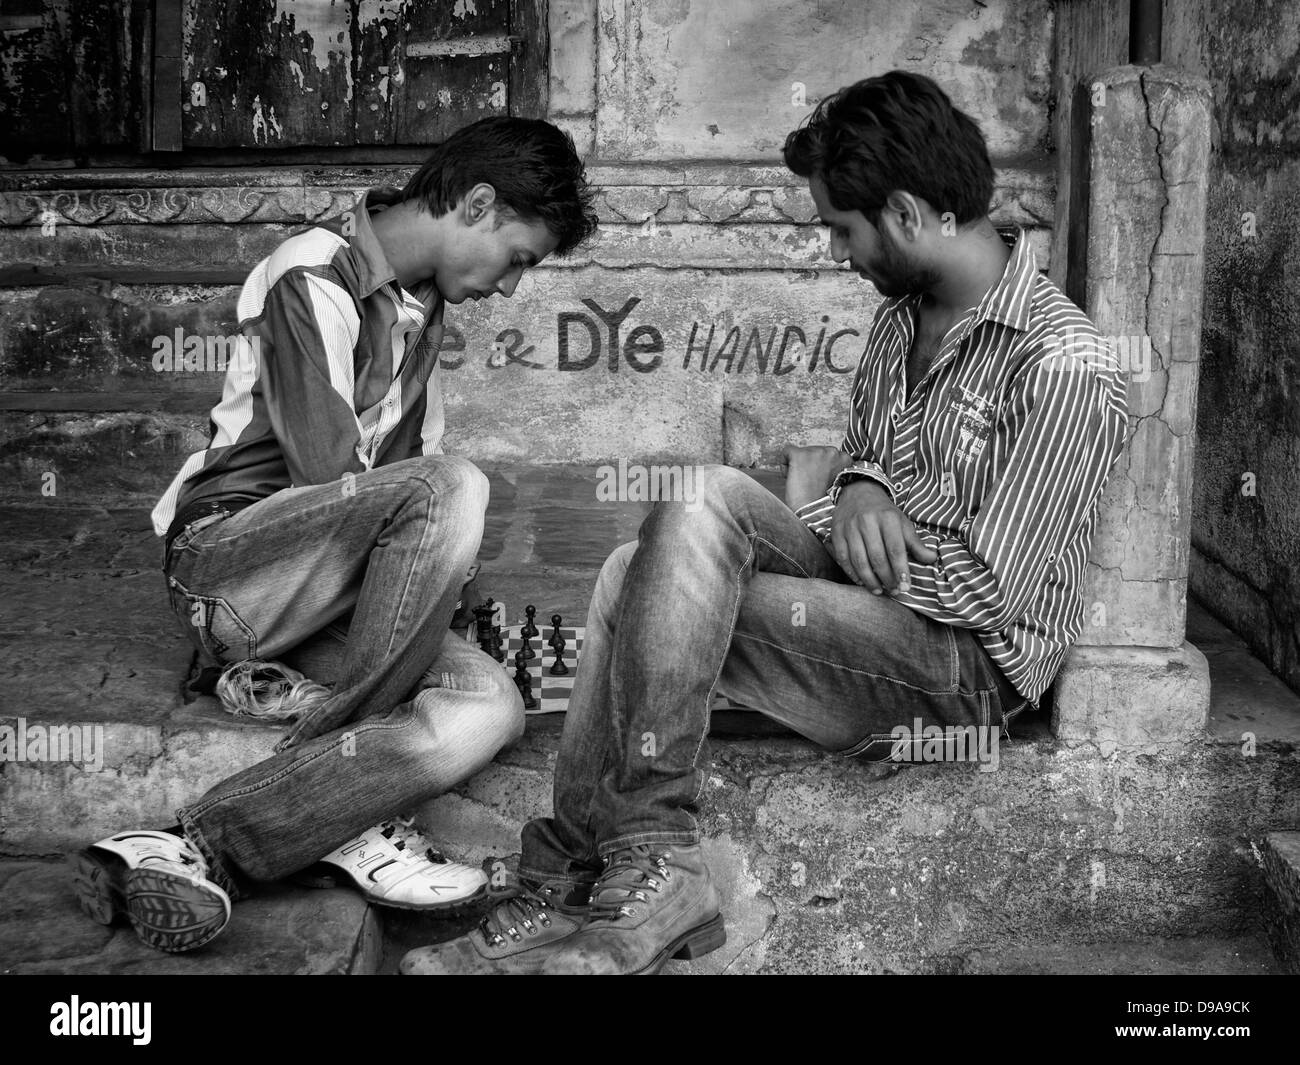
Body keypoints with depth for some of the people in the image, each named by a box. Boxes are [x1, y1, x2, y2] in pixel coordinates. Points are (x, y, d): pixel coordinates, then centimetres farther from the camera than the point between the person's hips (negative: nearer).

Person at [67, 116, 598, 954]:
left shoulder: (422, 302, 16)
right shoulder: (313, 279, -12)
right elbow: (331, 477, -18)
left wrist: (432, 589, 4)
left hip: (331, 590, 8)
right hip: (222, 562, -8)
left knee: (487, 708, -23)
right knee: (450, 486, -35)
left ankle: (196, 848, -27)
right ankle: (347, 804, -23)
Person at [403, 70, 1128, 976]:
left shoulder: (1065, 368, -17)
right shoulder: (905, 317, 11)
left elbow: (984, 591, -18)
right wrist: (861, 488, -4)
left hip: (966, 665, -8)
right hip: (880, 606, 8)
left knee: (701, 506, -26)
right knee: (636, 576, -16)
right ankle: (580, 880, -21)